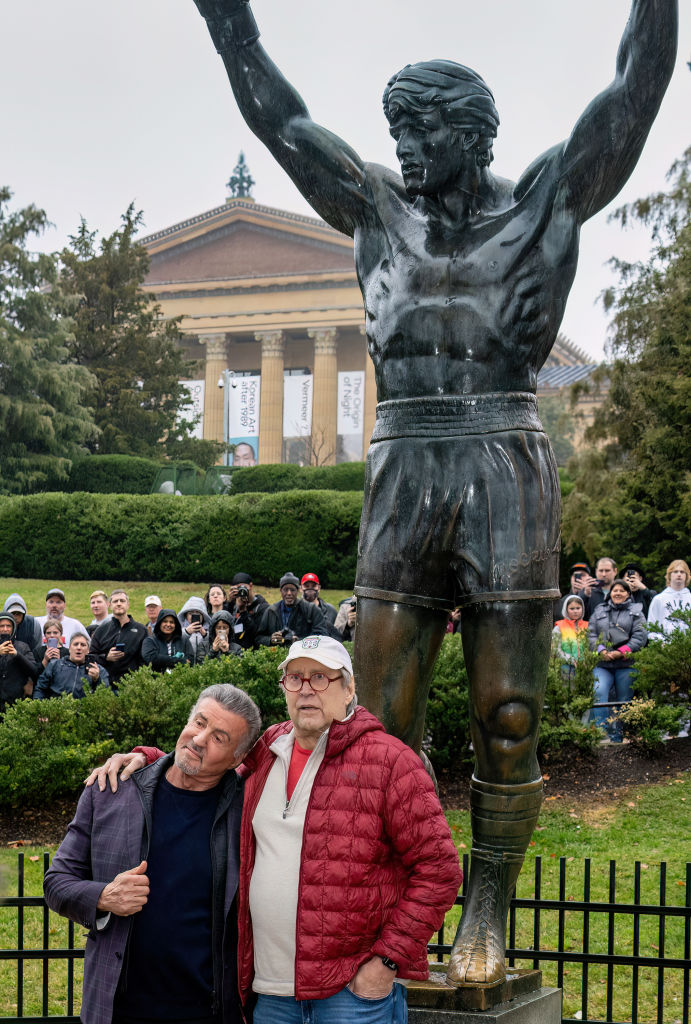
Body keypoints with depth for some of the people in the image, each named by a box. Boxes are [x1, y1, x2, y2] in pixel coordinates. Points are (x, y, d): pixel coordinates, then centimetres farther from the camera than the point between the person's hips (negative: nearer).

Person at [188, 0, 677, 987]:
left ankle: (486, 917, 11)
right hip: (402, 471, 3)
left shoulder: (544, 200, 8)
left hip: (507, 470, -3)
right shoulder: (379, 208, 15)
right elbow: (277, 114, 18)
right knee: (381, 717, 2)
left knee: (505, 713, 1)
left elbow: (637, 86, 4)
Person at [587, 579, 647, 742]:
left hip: (626, 665, -1)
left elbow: (640, 636, -1)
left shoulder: (636, 612, 10)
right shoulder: (599, 611, 18)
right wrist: (601, 651, -8)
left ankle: (618, 737, 8)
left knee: (624, 701, 0)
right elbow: (591, 634, 11)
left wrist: (621, 652, -12)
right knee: (599, 693, -21)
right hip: (603, 664, 1)